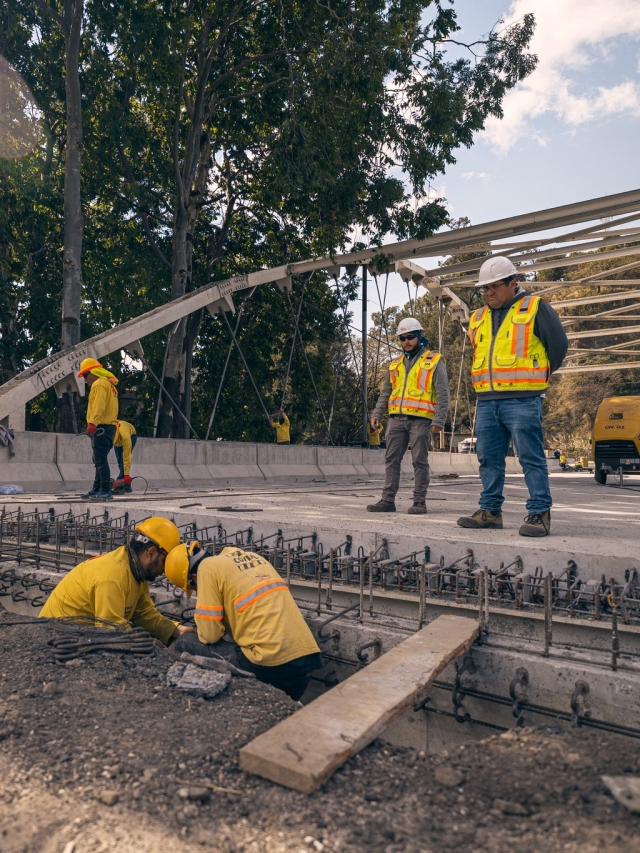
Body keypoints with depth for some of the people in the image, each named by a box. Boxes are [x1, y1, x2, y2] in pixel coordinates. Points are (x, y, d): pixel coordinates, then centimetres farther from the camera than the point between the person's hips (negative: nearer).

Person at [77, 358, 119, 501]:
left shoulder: (99, 384, -9)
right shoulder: (108, 384, 22)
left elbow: (98, 405, -24)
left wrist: (92, 422, -34)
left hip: (101, 427, -11)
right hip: (108, 426, 11)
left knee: (101, 460, -11)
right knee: (99, 460, 16)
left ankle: (106, 491, -11)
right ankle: (97, 489, 24)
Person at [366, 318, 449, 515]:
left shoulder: (433, 361, 2)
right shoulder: (396, 364, 18)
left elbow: (442, 393, -4)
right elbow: (385, 392, 21)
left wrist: (439, 419, -13)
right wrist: (377, 414, 11)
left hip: (421, 419, -5)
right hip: (396, 418, 5)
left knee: (419, 461, -1)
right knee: (392, 460, 3)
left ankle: (419, 502, 6)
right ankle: (388, 500, 8)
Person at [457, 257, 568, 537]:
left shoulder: (535, 308, 0)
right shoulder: (478, 318, 17)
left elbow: (558, 343, 3)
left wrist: (539, 376, 12)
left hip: (522, 400, -6)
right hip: (486, 400, 6)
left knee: (531, 458, -5)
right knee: (489, 459, 9)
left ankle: (540, 513, 1)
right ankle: (490, 510, 18)